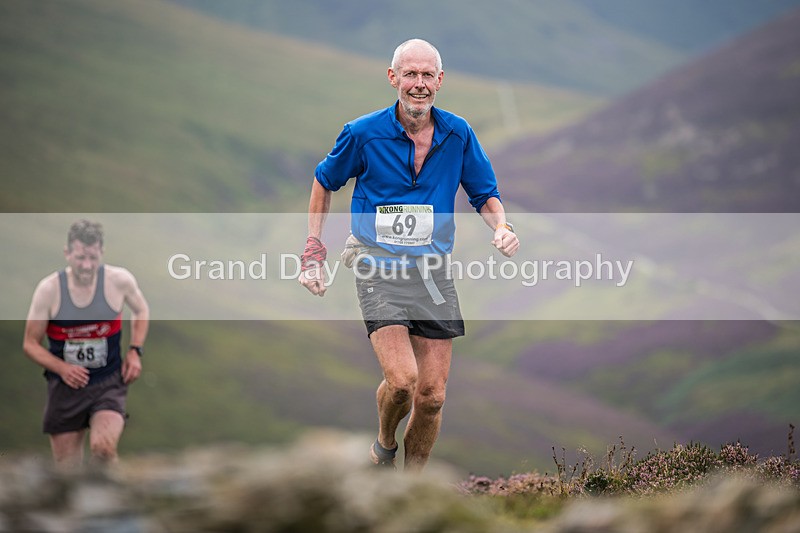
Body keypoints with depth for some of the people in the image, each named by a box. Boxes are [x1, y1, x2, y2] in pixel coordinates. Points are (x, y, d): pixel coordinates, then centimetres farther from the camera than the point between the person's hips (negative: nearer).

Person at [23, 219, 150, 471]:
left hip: (109, 383, -1)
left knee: (103, 448, -27)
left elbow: (141, 310, 13)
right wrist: (62, 368, -19)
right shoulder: (49, 289, -11)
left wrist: (135, 351, -1)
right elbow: (30, 344, -2)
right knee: (67, 468, 7)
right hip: (65, 387, 1)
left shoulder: (119, 280, -10)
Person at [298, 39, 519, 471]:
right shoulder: (363, 134, -6)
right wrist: (313, 253, 6)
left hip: (434, 275, 3)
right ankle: (384, 444, 11)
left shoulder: (458, 134, 1)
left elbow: (485, 194, 14)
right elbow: (324, 181, 11)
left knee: (431, 395, 2)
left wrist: (502, 228, -8)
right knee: (402, 379, -21)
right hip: (380, 272, -3)